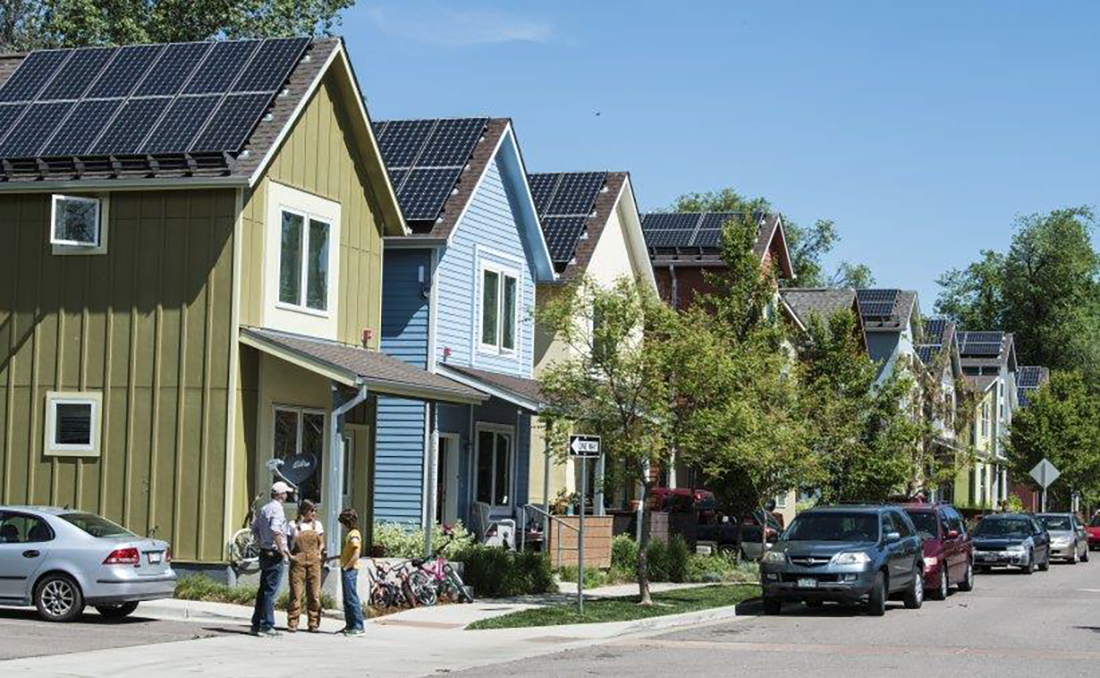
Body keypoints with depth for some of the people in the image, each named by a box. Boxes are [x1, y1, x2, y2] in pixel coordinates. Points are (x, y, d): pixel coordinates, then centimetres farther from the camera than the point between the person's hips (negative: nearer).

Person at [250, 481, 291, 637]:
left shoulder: (263, 509, 13)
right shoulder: (277, 509, -14)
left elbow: (255, 528, 18)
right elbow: (275, 530, -26)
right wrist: (282, 548, -20)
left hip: (264, 553, 9)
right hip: (274, 554, -9)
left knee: (263, 590, 14)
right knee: (270, 591, -6)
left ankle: (256, 624, 18)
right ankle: (267, 626, -6)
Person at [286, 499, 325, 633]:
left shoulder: (317, 524, 14)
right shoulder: (294, 525, 5)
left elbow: (321, 543, 15)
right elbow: (291, 543, 2)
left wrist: (319, 553, -1)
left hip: (313, 560, 2)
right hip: (298, 560, -2)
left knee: (314, 593, -2)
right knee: (295, 592, -6)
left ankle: (314, 623, 4)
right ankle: (292, 623, -1)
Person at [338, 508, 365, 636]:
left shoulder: (353, 535, -15)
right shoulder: (351, 534, 15)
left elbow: (356, 555, -22)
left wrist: (346, 567, -18)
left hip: (350, 570, -10)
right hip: (347, 570, 10)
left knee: (352, 599, -9)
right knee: (347, 600, 13)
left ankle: (358, 627, -9)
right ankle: (350, 625, 19)